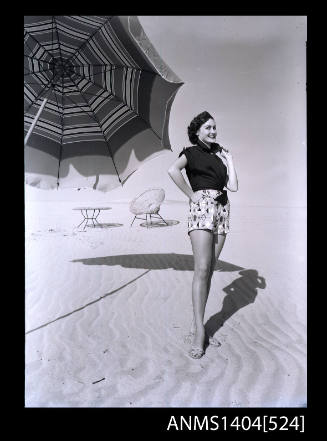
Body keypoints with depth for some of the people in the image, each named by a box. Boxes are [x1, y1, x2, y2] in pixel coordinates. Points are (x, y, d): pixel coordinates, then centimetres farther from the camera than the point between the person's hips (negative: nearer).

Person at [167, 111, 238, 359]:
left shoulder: (220, 154, 22)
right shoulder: (191, 152, 5)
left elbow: (233, 186, 12)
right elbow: (173, 170, -17)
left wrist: (230, 160, 16)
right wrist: (191, 195, -13)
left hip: (222, 209, 6)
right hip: (202, 207, -6)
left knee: (210, 270, 4)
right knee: (202, 269, -14)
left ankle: (197, 324, 12)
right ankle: (199, 331, -10)